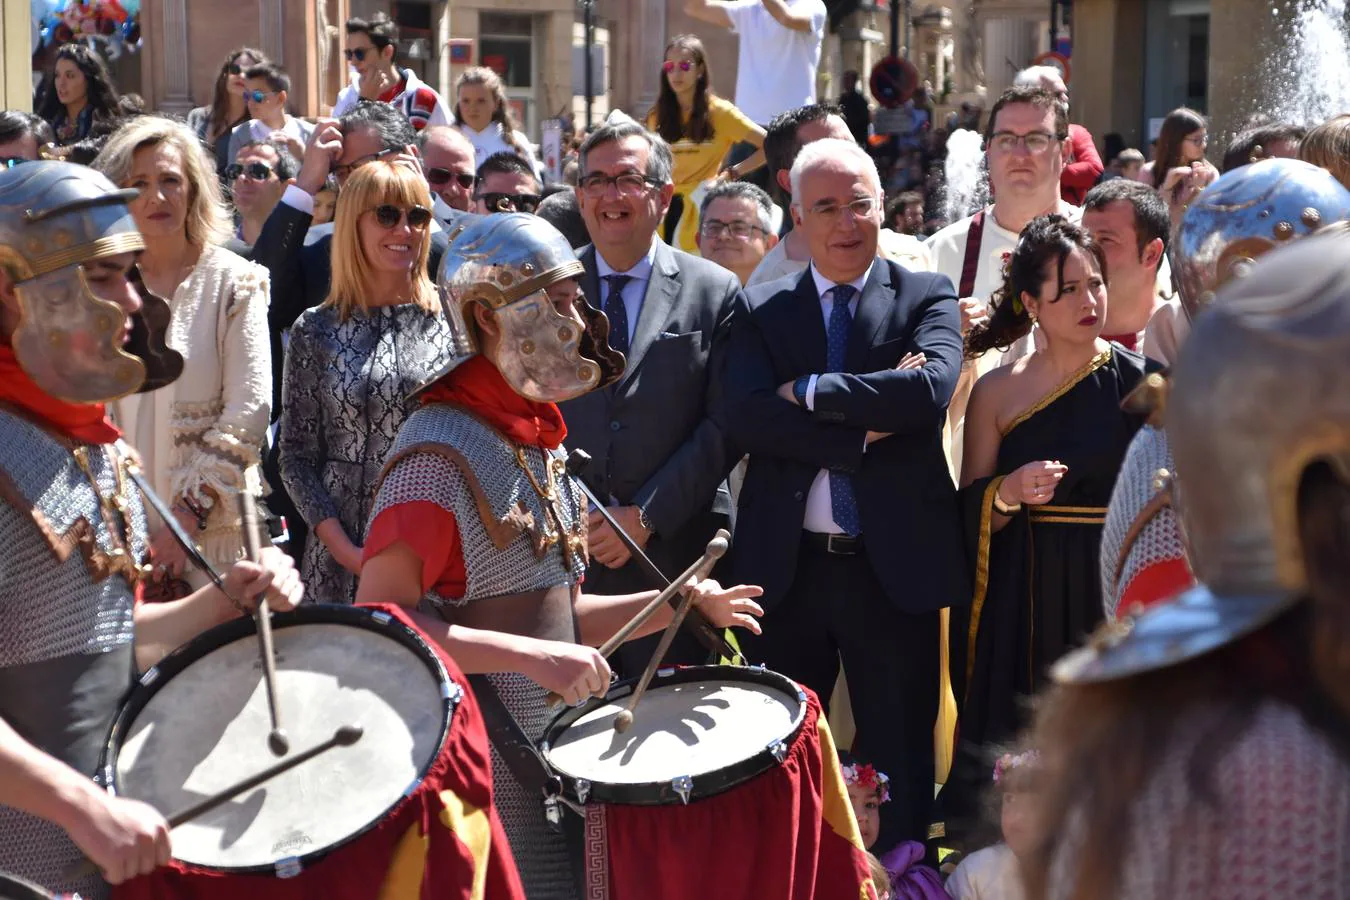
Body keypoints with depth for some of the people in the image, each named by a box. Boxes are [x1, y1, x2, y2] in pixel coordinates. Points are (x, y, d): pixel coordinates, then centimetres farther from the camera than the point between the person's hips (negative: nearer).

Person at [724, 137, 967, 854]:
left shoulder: (927, 297, 3)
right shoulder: (761, 310, 7)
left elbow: (933, 386, -18)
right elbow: (745, 415, -11)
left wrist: (809, 392, -13)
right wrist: (864, 429, -18)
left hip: (894, 565, -1)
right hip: (786, 569, 2)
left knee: (900, 759, 7)